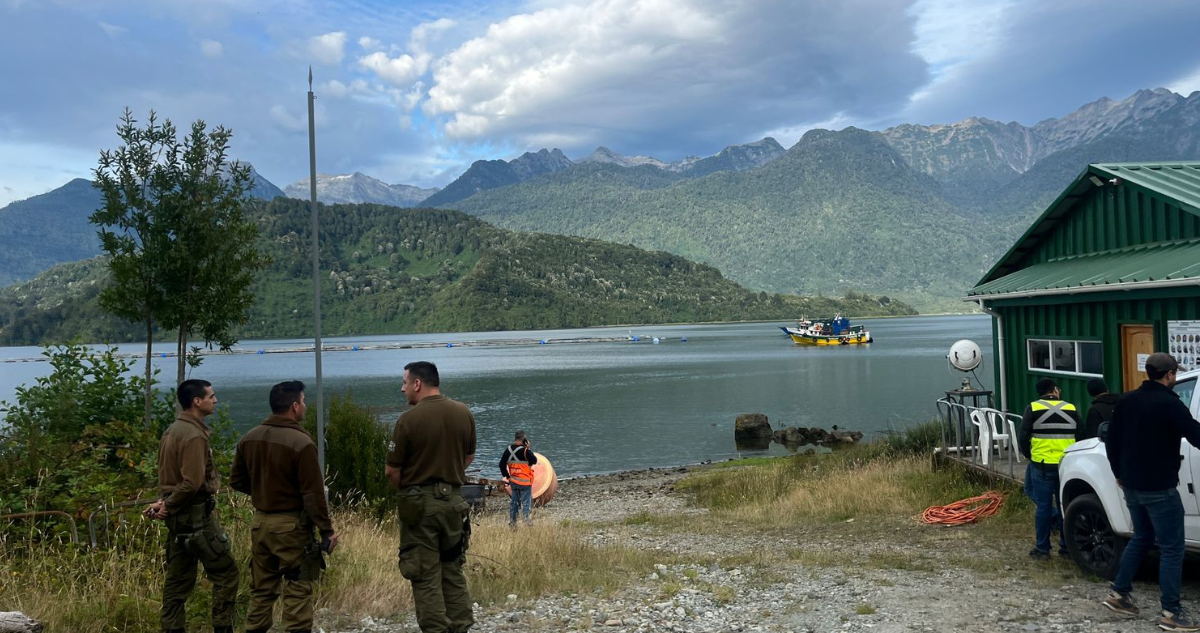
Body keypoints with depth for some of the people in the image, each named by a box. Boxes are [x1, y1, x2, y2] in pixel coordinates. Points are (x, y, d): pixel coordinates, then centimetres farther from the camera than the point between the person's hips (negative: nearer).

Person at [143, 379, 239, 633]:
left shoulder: (173, 431, 13)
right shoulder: (194, 435, -18)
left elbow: (171, 476, 15)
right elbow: (192, 483, -24)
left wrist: (165, 503, 2)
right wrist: (168, 505, -11)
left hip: (179, 515, 10)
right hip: (196, 516, -10)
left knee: (178, 579, 13)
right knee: (225, 574, -2)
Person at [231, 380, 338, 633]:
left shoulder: (249, 438, 3)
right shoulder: (301, 442, -18)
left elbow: (236, 481, 13)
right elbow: (313, 494, -17)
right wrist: (327, 530, -10)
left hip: (260, 522, 7)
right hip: (291, 525, -7)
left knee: (262, 589, 16)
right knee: (297, 592, 1)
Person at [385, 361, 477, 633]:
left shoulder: (409, 419, -15)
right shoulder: (463, 413, 0)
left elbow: (392, 471, -8)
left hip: (420, 503, -5)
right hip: (454, 499, 5)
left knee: (426, 575, 4)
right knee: (453, 571, 15)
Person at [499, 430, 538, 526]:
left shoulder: (508, 450, 3)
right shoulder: (525, 450, -16)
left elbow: (502, 464, 6)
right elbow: (534, 461, -8)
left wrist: (506, 476, 13)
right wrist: (528, 449, -4)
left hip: (513, 481, 6)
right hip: (525, 482, -6)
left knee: (513, 502, 14)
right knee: (525, 503, -1)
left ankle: (512, 523, 19)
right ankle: (526, 523, -8)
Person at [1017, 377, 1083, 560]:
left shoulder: (1033, 409, -2)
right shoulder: (1071, 409, 5)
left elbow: (1022, 437, -4)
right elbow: (1082, 436, 10)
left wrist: (1029, 455, 12)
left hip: (1042, 465, -2)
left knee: (1043, 507, 3)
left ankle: (1042, 549, 8)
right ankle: (1066, 547, 18)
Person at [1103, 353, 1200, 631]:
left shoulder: (1126, 400, 6)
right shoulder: (1169, 403, -17)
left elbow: (1112, 441, 12)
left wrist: (1119, 473, 21)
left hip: (1132, 486, 8)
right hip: (1159, 489, -7)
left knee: (1141, 538, 22)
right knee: (1172, 548, 1)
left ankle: (1119, 594, 25)